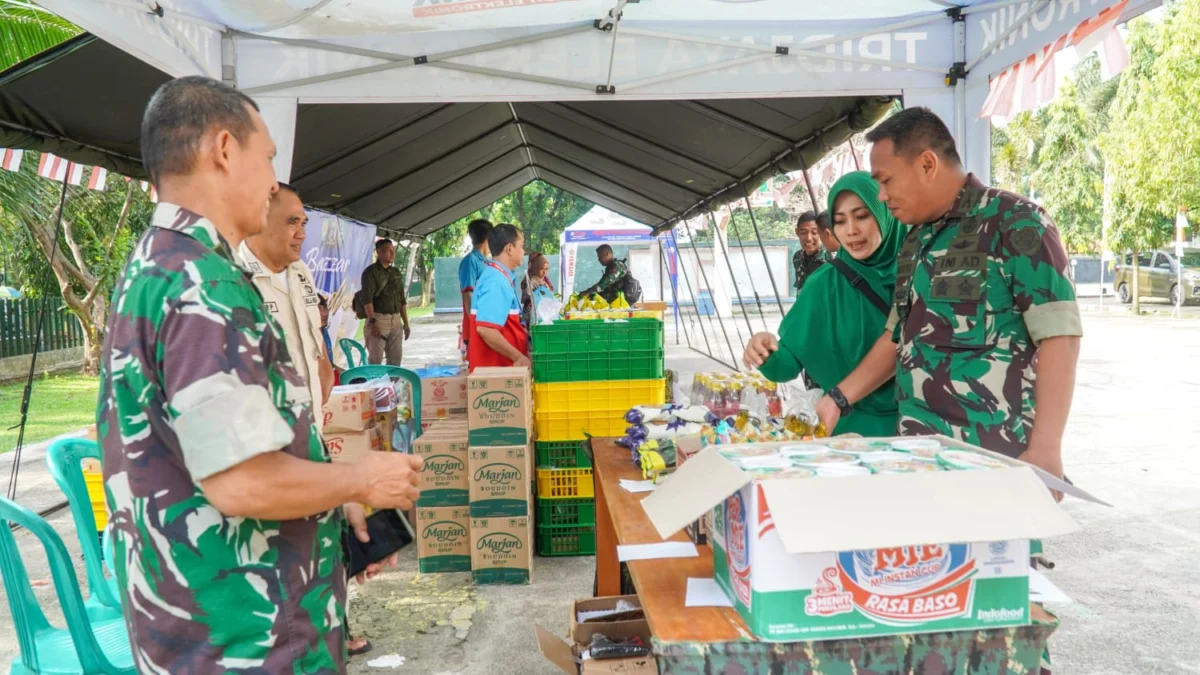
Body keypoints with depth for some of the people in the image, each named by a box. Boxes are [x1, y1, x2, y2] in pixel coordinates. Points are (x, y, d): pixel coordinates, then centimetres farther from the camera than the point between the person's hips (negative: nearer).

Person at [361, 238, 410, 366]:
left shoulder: (396, 273, 14)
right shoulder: (371, 272, -6)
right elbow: (367, 299, -15)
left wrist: (406, 323, 13)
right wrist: (372, 322, -23)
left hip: (396, 320, 6)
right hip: (379, 319, -6)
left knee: (395, 358, 9)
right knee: (375, 359, -6)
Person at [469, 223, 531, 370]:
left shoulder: (498, 276, 12)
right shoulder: (497, 280, -18)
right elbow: (486, 329, -27)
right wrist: (518, 357, -21)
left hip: (502, 365, 10)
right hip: (495, 367, -10)